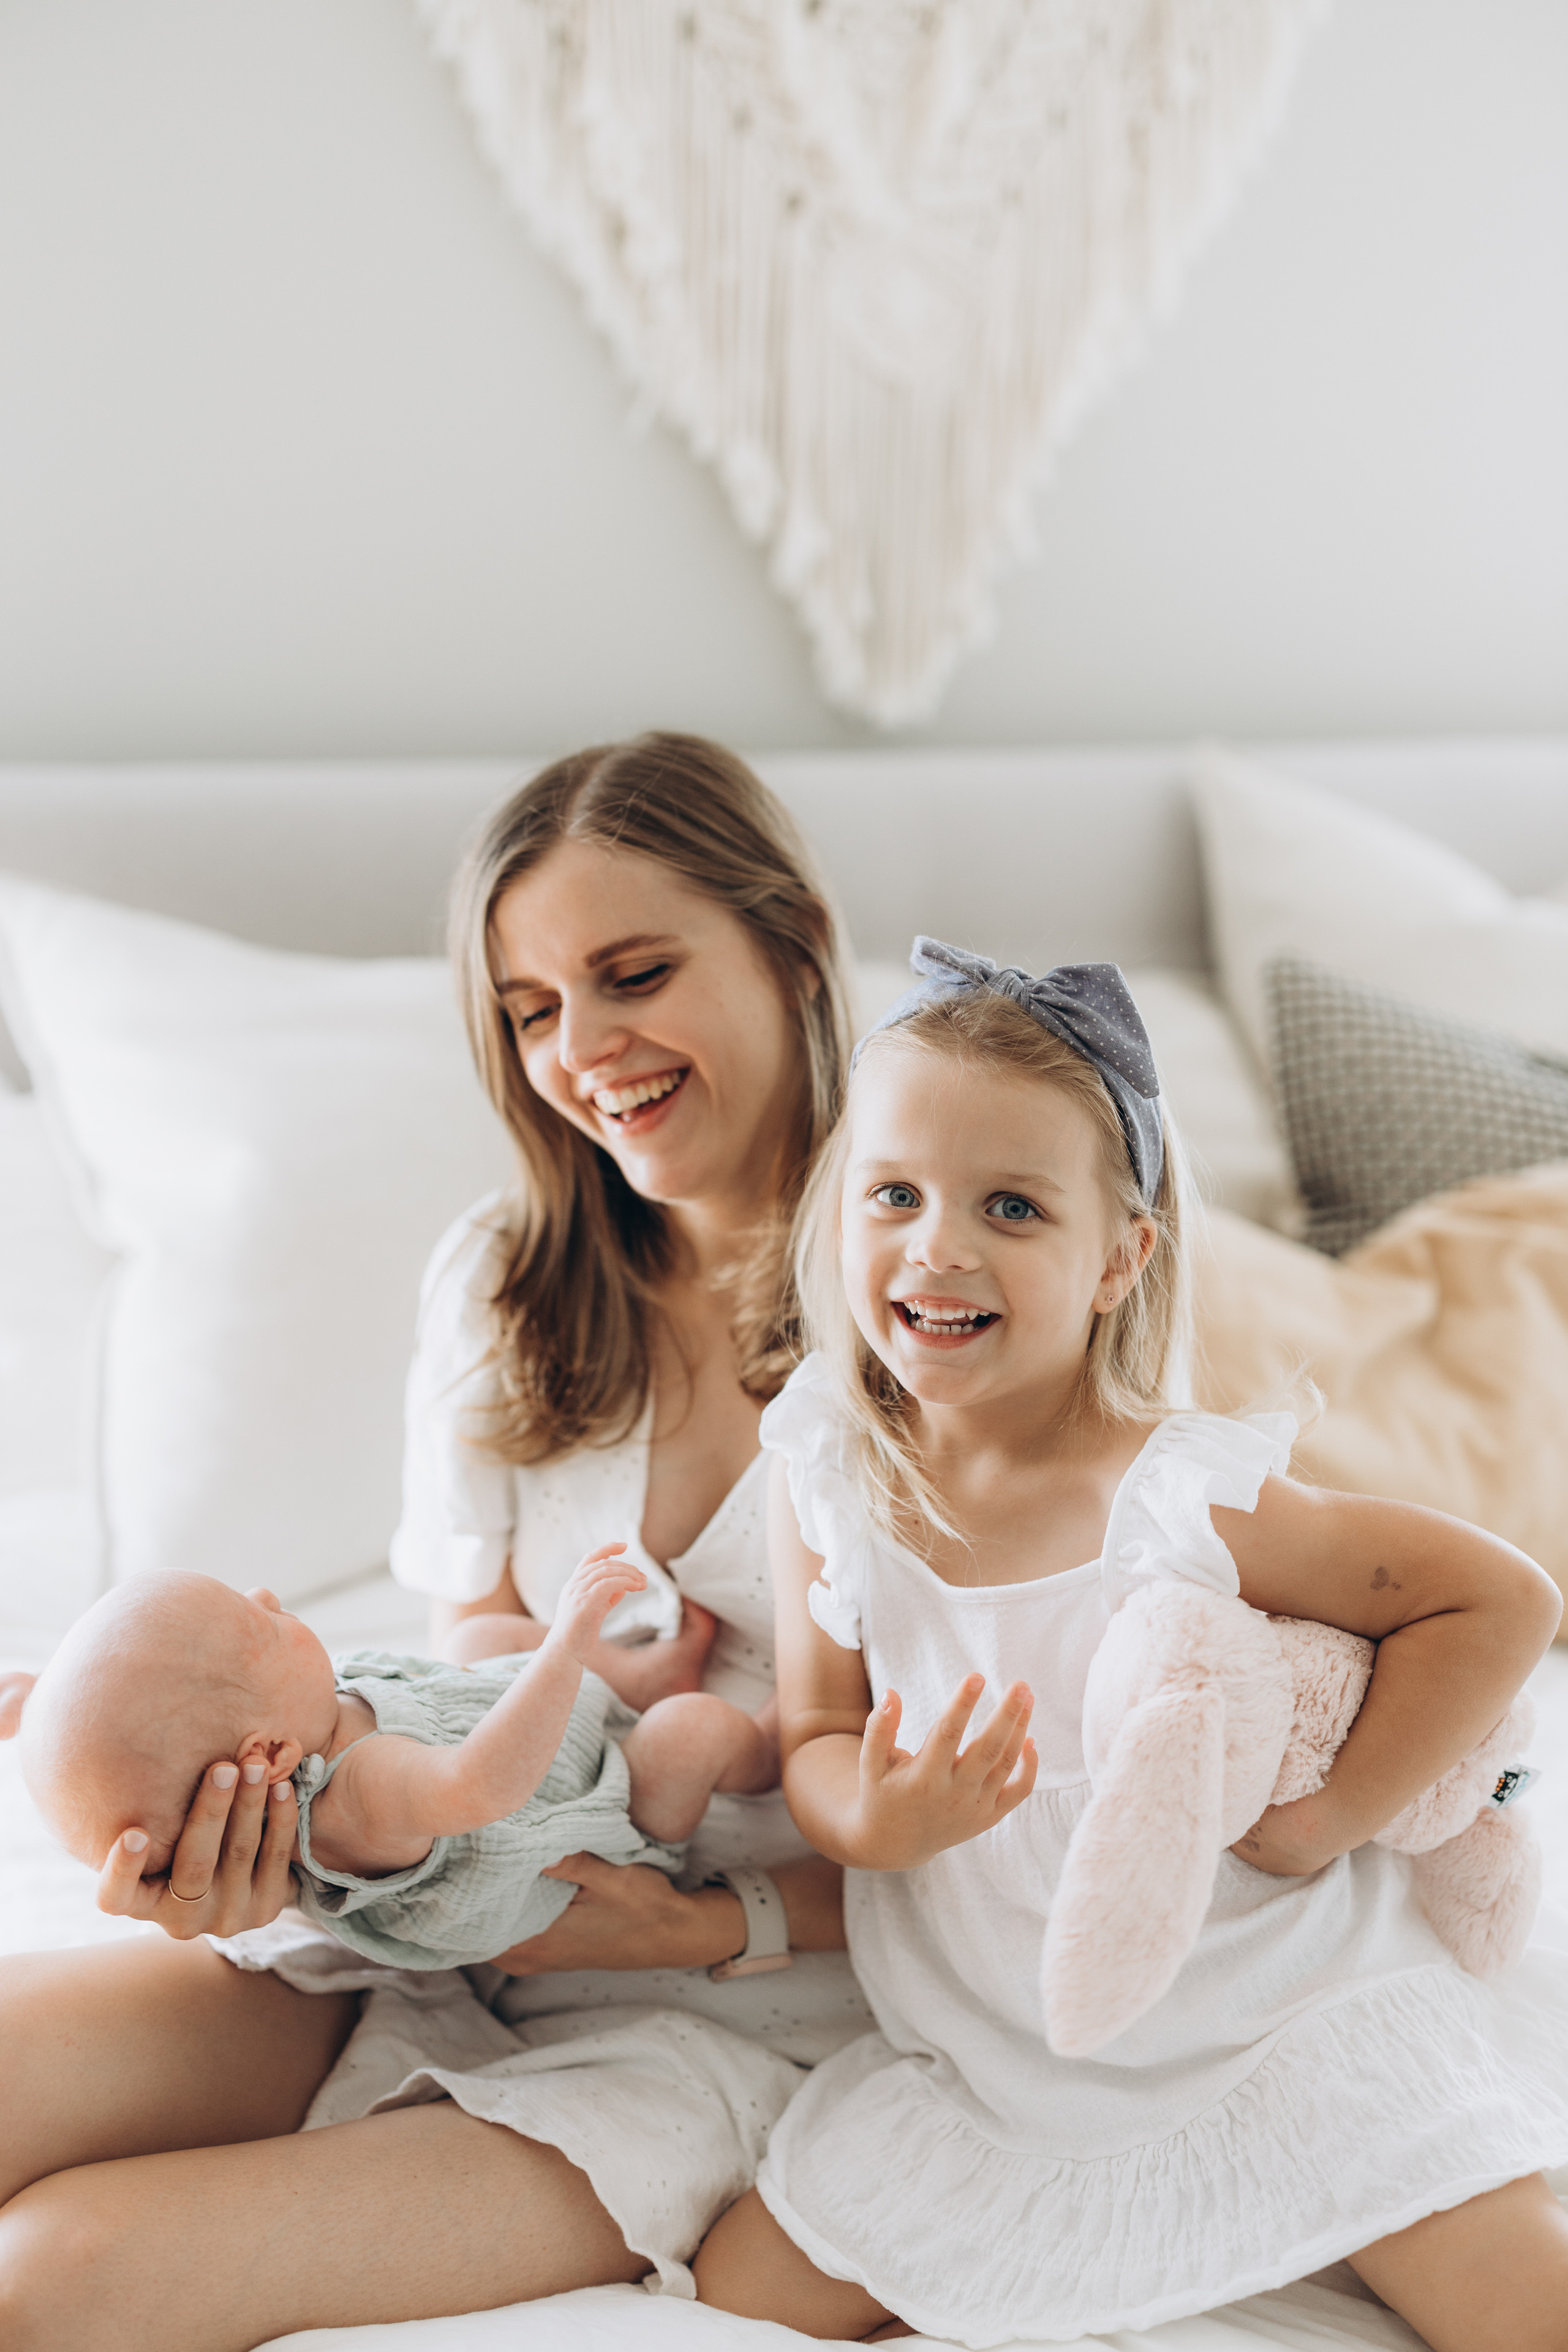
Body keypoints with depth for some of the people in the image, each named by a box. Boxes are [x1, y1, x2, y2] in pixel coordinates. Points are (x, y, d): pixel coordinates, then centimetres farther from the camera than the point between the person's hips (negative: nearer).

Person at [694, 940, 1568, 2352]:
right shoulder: (830, 1481, -11)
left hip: (1282, 2023, -3)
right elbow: (812, 1743, -2)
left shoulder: (1187, 1495, -21)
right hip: (992, 2066, 4)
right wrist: (875, 1819, -25)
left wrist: (1325, 1823, -15)